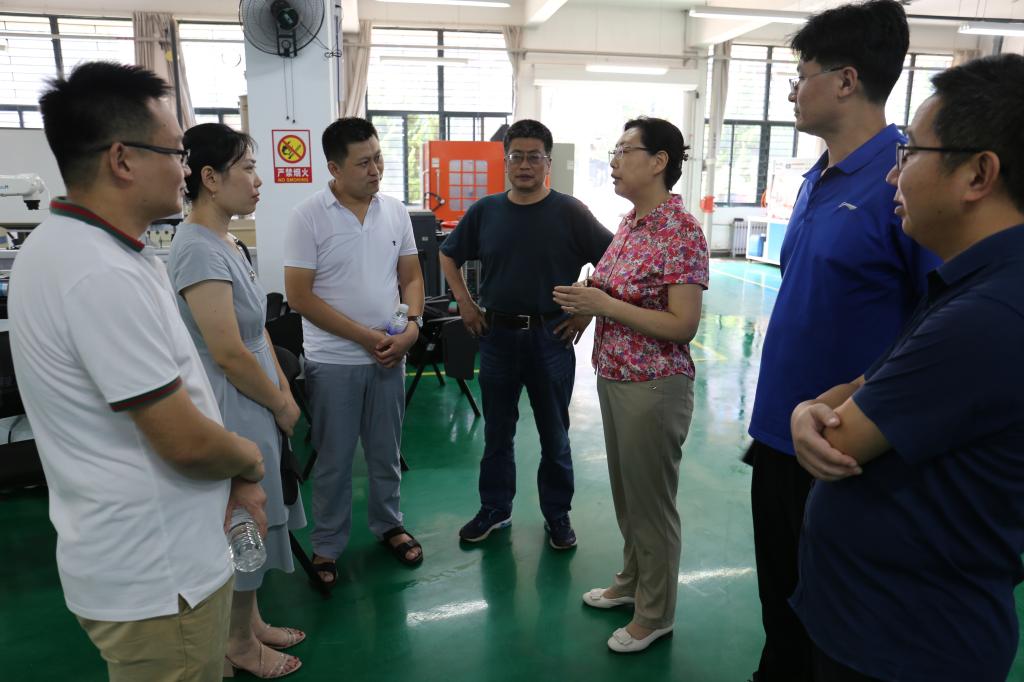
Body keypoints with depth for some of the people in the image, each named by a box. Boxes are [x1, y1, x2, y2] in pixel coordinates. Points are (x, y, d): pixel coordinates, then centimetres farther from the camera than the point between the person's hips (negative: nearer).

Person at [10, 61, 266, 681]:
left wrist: (233, 479, 6)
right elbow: (186, 441, -25)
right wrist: (252, 461, -4)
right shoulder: (103, 275, -27)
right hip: (159, 577, -9)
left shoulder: (66, 246, 6)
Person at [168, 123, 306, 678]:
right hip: (233, 410, -9)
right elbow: (229, 352, -24)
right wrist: (282, 404, -12)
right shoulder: (198, 250, -22)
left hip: (256, 403, 9)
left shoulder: (225, 241, 8)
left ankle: (250, 622, 38)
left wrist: (283, 391, 7)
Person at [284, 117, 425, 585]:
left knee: (386, 452, 17)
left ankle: (388, 525, 37)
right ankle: (327, 545, 28)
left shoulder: (395, 211, 3)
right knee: (334, 459, 10)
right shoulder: (308, 217, -11)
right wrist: (365, 336, -15)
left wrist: (411, 327, -9)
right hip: (333, 361, -3)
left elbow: (411, 278, 9)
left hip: (390, 356, 4)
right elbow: (299, 296, -13)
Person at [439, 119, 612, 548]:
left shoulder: (569, 212, -6)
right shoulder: (484, 211, 3)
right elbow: (449, 255, 16)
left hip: (552, 336, -2)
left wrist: (588, 309, -6)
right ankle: (494, 510, 31)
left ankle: (557, 514, 28)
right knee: (497, 431, 14)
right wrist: (464, 302, 6)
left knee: (554, 433, 11)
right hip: (496, 334, 2)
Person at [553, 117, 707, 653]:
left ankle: (655, 614, 28)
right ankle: (631, 580, 43)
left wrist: (604, 305, -22)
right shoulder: (629, 221, 7)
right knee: (624, 490, 22)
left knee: (651, 499, 8)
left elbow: (683, 325, -22)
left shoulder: (681, 231, -19)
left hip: (653, 385, -8)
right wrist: (586, 299, -1)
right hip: (612, 375, 8)